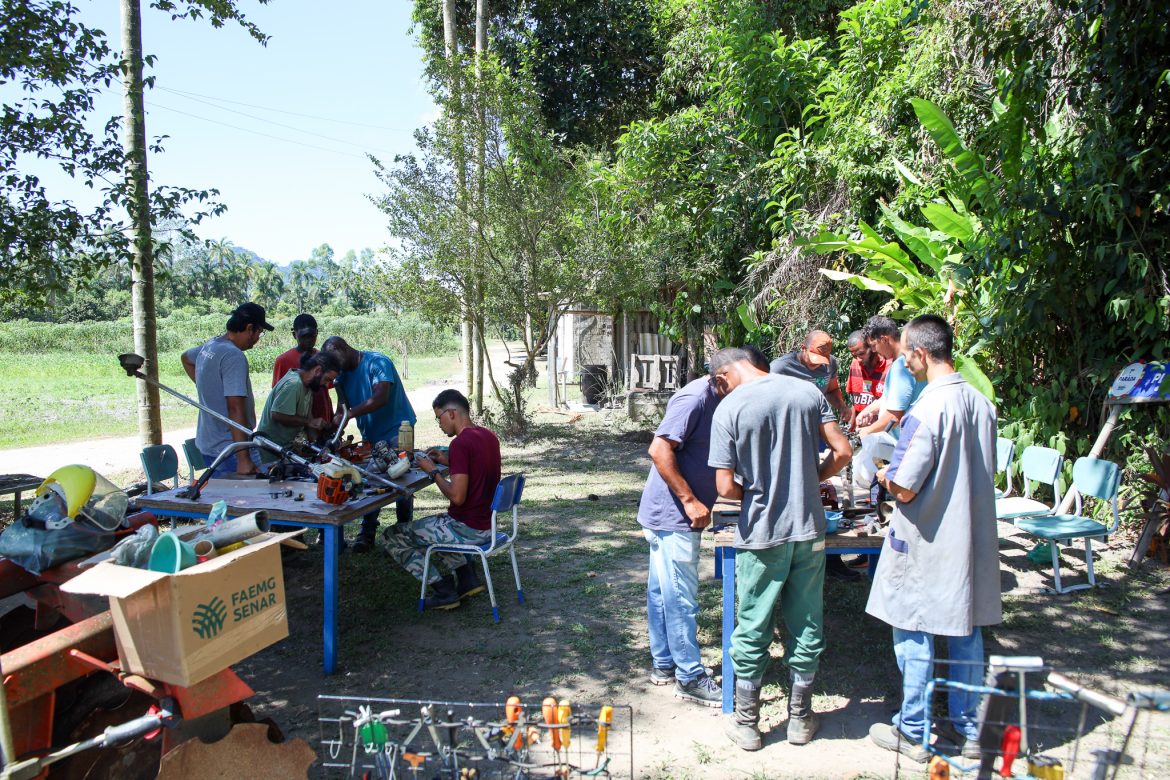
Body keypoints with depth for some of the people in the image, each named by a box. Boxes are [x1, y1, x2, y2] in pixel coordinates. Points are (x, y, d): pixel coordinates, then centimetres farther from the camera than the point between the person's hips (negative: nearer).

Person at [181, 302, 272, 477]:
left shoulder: (209, 346, 8)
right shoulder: (234, 356, -21)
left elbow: (186, 358, 33)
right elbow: (235, 409, -27)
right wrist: (244, 458, -28)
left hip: (207, 443, 10)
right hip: (228, 449, -10)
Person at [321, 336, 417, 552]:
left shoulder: (377, 362, -17)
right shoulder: (342, 374, 7)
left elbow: (380, 398, -31)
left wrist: (349, 414, -37)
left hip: (396, 430, -7)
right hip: (371, 435, 7)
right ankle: (367, 533, 11)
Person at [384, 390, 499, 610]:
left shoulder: (460, 443, -22)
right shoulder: (489, 436, 6)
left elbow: (457, 497, -26)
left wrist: (433, 471, -11)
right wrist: (447, 461, 11)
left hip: (468, 529, -9)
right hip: (487, 524, 9)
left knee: (393, 536, 4)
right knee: (427, 527, 32)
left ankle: (443, 590, 5)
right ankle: (466, 576, 19)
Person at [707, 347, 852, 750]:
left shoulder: (729, 409, -12)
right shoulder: (808, 391, -1)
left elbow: (726, 487, -15)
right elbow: (842, 452, -1)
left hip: (760, 536, -3)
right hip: (808, 530, 4)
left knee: (752, 631, 10)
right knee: (807, 627, 15)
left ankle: (747, 723, 23)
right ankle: (800, 717, 29)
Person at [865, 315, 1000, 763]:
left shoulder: (927, 410, -22)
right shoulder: (982, 403, 3)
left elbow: (904, 489, -21)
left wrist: (885, 475, 1)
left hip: (926, 544, -7)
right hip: (971, 541, 7)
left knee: (914, 636, 7)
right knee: (966, 633, 16)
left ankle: (913, 733, 19)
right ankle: (967, 731, 28)